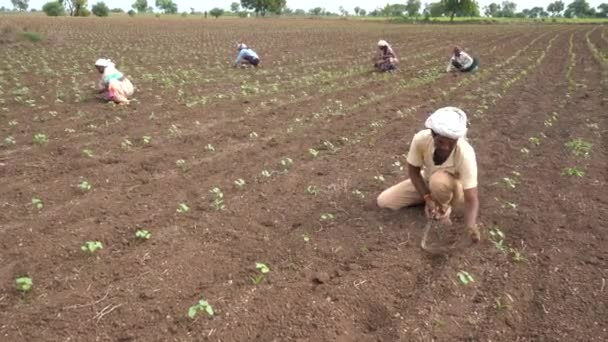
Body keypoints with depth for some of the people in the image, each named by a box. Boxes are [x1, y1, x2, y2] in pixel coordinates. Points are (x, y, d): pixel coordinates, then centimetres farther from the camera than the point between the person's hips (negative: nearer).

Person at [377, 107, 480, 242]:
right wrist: (428, 197, -24)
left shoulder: (465, 154, -37)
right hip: (427, 182, 4)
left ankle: (444, 209, -6)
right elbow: (413, 171, -14)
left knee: (439, 180, -40)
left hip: (456, 188, -4)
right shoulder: (421, 139, -31)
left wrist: (471, 226, -55)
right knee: (384, 201, -7)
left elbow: (471, 199, -37)